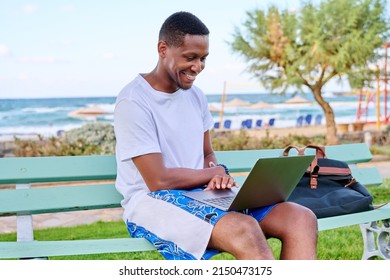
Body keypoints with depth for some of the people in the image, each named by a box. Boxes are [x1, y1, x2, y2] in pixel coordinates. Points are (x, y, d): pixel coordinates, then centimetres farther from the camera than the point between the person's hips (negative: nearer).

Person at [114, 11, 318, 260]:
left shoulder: (196, 96, 14)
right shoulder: (133, 102, -10)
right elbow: (159, 180, -15)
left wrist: (217, 177, -4)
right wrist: (217, 172, -2)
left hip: (202, 193, 8)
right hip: (152, 202, -7)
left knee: (301, 219, -14)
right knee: (244, 230, -36)